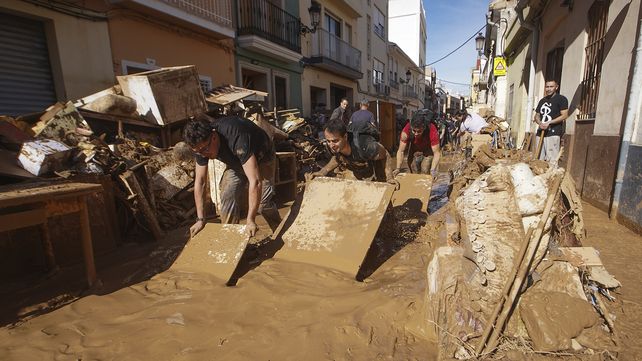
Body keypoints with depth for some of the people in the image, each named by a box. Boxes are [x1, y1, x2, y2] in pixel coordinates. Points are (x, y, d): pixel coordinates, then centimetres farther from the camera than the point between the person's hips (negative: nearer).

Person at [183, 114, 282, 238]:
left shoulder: (236, 137, -43)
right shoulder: (201, 144, -22)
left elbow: (255, 181, -47)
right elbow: (199, 181, -13)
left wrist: (250, 221, -45)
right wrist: (200, 219, -15)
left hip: (260, 158, -5)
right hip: (235, 162, 6)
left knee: (263, 200, -19)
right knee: (228, 196, -10)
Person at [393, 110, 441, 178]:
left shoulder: (432, 131, -38)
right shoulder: (406, 130, -34)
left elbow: (437, 153, -37)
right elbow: (401, 151, -30)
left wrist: (433, 170, -50)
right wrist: (398, 168, -39)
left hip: (428, 151, -2)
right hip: (414, 151, 2)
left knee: (425, 173, -14)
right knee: (414, 174, 2)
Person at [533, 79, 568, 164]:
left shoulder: (561, 99, 1)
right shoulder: (542, 101, 19)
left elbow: (564, 115, -7)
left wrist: (549, 123, -17)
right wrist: (539, 123, -2)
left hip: (553, 133, -6)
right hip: (541, 133, 6)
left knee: (551, 160, -11)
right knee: (539, 159, 5)